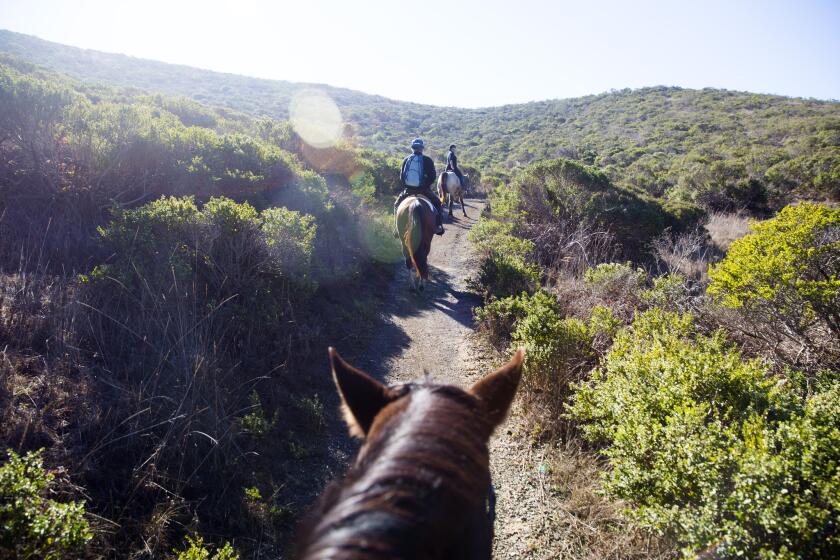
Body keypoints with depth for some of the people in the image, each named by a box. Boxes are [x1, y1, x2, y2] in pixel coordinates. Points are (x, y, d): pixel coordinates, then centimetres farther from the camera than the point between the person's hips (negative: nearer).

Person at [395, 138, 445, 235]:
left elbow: (401, 177, 5)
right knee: (437, 202, 20)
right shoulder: (427, 160, -3)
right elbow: (433, 176, -4)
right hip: (424, 190, -2)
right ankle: (438, 226, 9)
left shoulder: (406, 160, 3)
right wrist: (427, 185, 10)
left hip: (408, 190, 2)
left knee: (397, 205, 25)